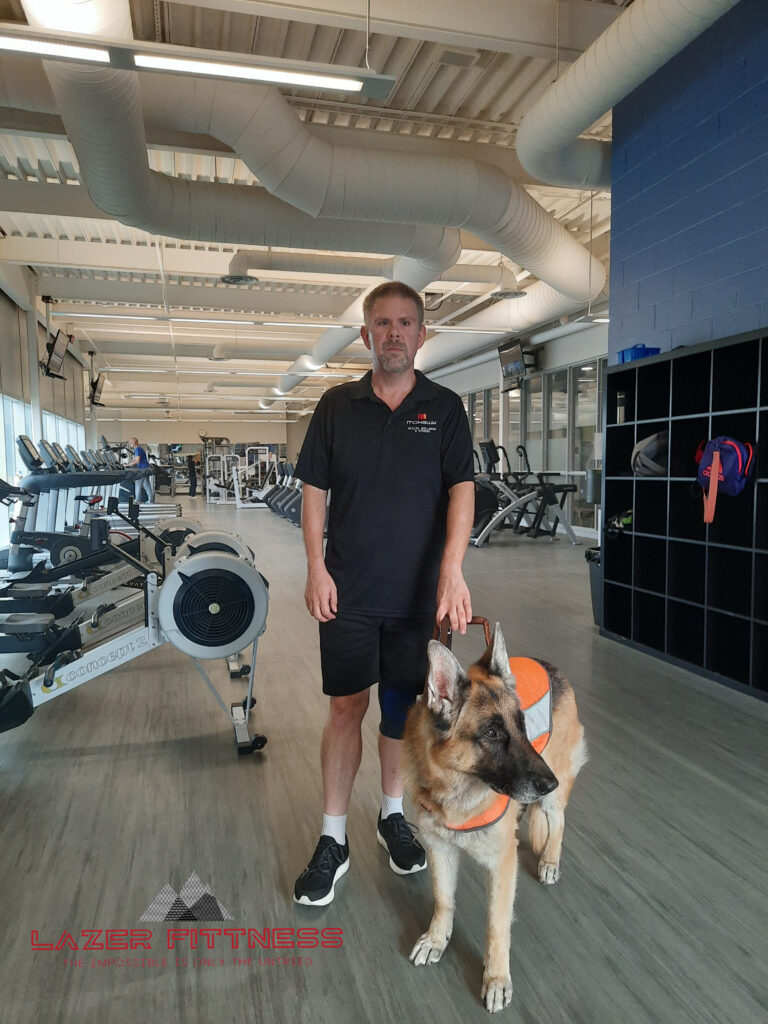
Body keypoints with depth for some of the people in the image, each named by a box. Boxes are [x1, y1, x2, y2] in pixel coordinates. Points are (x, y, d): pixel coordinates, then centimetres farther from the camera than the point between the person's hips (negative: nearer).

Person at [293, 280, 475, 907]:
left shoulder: (445, 408, 2)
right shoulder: (338, 406, 4)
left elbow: (462, 489, -8)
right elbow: (315, 491, 5)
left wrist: (452, 568, -22)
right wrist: (316, 567, -5)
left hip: (419, 592, 1)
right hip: (348, 591, 0)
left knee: (403, 706, 13)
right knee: (347, 708, 4)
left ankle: (393, 815, 34)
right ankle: (333, 839, 18)